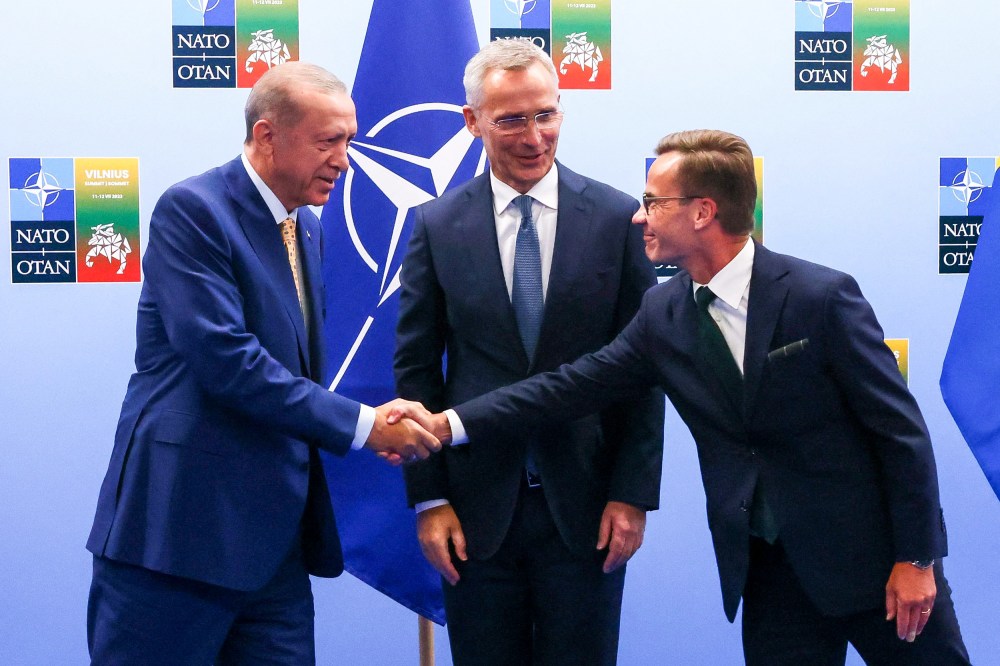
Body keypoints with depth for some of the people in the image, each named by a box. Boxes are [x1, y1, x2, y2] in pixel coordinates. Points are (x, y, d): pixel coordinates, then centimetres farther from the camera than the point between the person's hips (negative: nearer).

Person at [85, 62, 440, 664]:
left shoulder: (307, 229, 15)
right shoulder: (192, 210, -11)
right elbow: (224, 360, -21)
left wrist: (368, 429, 2)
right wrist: (360, 425, -17)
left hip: (277, 533, 8)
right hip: (182, 519, -8)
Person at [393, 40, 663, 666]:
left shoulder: (618, 217, -1)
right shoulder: (437, 226, 1)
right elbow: (416, 369, 3)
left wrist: (634, 494, -5)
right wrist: (429, 499, -2)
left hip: (586, 505, 0)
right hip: (477, 508, 1)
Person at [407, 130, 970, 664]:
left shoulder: (823, 295, -15)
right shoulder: (663, 314, 1)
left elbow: (899, 426, -12)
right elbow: (573, 387, 1)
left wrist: (915, 558, -12)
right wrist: (450, 424, -8)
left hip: (873, 551, -4)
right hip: (767, 564, 4)